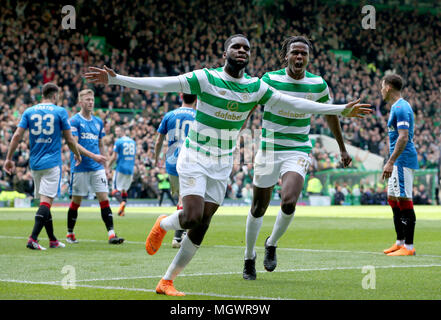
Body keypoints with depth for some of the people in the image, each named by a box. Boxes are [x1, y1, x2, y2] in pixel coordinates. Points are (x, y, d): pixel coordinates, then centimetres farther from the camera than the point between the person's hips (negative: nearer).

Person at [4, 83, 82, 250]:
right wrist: (77, 155, 18)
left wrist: (9, 158, 5)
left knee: (44, 201, 13)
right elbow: (69, 139, 1)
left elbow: (17, 135, 0)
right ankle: (33, 238, -24)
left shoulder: (29, 112, 7)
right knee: (46, 201, -9)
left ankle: (53, 240, 20)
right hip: (52, 163, -5)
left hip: (35, 163, 5)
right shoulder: (60, 112, -2)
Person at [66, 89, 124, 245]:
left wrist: (104, 166, 17)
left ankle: (111, 234, -11)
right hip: (80, 167, -5)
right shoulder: (74, 121, -5)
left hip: (97, 168, 5)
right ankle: (70, 233, 20)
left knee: (104, 199, -6)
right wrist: (93, 156, -23)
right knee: (76, 201, 4)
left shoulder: (98, 122, 14)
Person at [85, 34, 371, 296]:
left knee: (201, 227, 2)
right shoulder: (206, 78, -13)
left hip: (223, 165, 4)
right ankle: (163, 224, 16)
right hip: (195, 158, -4)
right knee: (192, 218, -20)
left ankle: (167, 281, 14)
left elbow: (293, 103, 3)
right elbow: (160, 84, -19)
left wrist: (341, 110, 1)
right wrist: (116, 79, -28)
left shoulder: (256, 87, 0)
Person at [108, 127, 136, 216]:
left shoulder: (118, 142, -6)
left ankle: (122, 202, -30)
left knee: (116, 190, -3)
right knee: (124, 190, 13)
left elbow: (114, 157, -9)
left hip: (120, 168, -5)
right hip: (130, 169, 5)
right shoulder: (133, 142, 11)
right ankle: (122, 211, 5)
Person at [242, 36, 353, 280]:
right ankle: (249, 258, 28)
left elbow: (330, 114, 14)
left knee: (289, 203, -22)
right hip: (268, 150, 0)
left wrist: (342, 148, 20)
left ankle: (272, 245, 6)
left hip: (298, 152, 0)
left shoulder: (318, 84, -2)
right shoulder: (270, 79, -8)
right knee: (258, 209, 6)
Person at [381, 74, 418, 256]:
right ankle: (400, 242, 21)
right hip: (398, 161, 11)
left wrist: (390, 162, -26)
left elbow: (403, 137, -23)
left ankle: (409, 247, -11)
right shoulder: (396, 107, 18)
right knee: (393, 199, 15)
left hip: (403, 159, -11)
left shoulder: (401, 108, -15)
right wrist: (391, 162, 25)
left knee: (404, 201, -10)